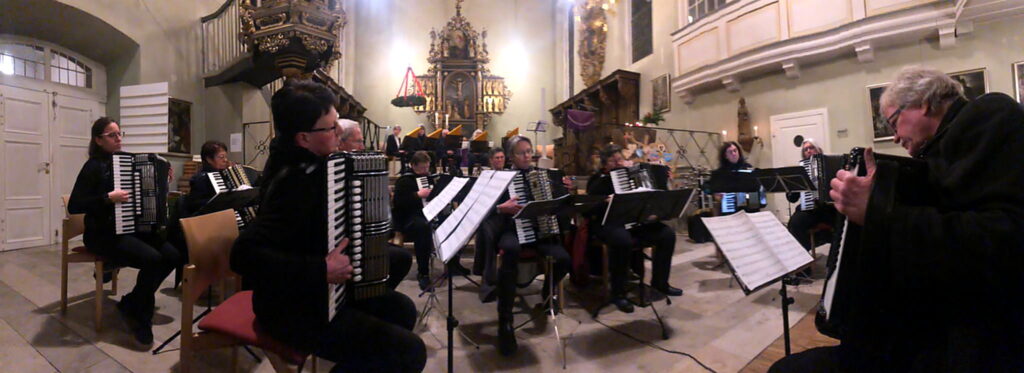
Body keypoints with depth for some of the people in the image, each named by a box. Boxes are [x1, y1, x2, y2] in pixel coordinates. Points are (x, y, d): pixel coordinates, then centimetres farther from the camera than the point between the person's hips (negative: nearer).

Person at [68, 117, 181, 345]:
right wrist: (108, 198, -26)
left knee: (173, 256, -13)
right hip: (103, 234, -7)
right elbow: (73, 206, -16)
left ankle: (134, 302, 6)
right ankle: (139, 317, -8)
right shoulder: (94, 166, -10)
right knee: (152, 259, -28)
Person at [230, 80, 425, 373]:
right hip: (291, 308, -9)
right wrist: (320, 271, -34)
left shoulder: (303, 162, 1)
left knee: (402, 309, 16)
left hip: (311, 292, 10)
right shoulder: (294, 182, -28)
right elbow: (244, 255, -36)